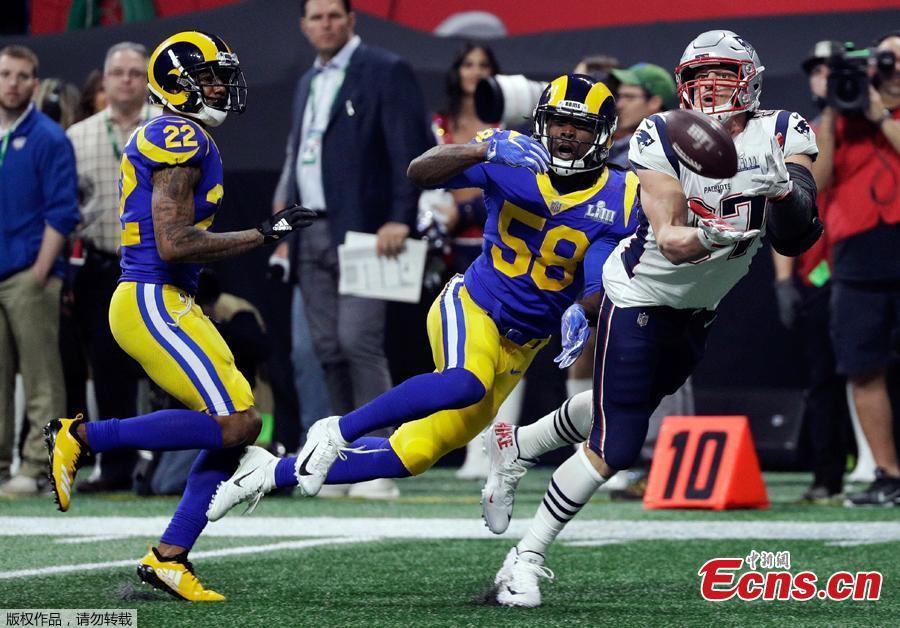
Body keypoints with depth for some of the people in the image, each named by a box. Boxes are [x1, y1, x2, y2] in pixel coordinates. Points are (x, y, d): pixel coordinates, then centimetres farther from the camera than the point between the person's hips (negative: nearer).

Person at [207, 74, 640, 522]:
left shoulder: (616, 202, -8)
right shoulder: (510, 157, -9)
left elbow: (600, 291, -13)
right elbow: (420, 173, -20)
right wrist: (487, 150, -37)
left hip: (520, 346, 3)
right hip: (471, 306, -3)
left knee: (410, 456, -1)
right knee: (467, 383, -39)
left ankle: (274, 473, 13)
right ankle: (337, 432, -23)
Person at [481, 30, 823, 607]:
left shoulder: (782, 135, -12)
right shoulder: (662, 138, -20)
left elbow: (798, 239, -21)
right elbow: (668, 240, -29)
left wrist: (785, 186, -41)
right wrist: (707, 239, -50)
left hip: (696, 314, 5)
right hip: (640, 295, -5)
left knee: (624, 405, 25)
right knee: (613, 450, -11)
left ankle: (517, 446, 50)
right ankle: (527, 559, 3)